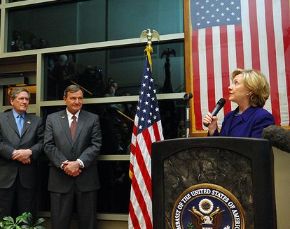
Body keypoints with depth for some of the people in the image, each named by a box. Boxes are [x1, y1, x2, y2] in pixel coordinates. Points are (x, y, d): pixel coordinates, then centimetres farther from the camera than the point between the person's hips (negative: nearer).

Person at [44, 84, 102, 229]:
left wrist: (79, 163, -15)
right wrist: (64, 164, -13)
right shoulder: (52, 118, 8)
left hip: (86, 178, 0)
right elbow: (49, 146, 1)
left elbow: (95, 145, -2)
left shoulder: (93, 119, 6)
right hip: (60, 178, 0)